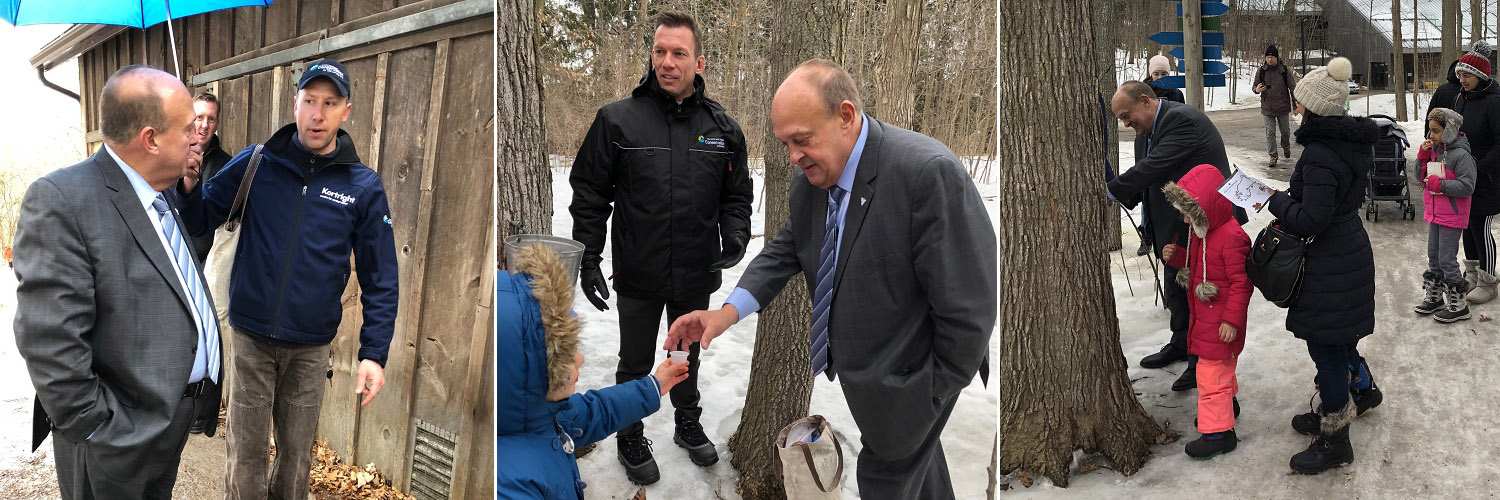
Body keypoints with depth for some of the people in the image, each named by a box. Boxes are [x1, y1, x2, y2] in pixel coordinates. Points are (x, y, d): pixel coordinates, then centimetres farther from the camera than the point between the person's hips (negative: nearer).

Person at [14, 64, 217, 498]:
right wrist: (101, 434, -20)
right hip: (121, 442, -8)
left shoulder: (166, 196, 8)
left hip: (177, 420, 8)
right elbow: (50, 344, -23)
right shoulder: (61, 200, -20)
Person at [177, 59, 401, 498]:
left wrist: (374, 354, -7)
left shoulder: (363, 187, -4)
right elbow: (200, 221, 2)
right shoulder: (254, 164, -2)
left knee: (297, 457, 15)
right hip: (250, 338, 0)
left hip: (311, 348, 0)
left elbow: (380, 280, -1)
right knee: (246, 458, 7)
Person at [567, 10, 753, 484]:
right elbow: (589, 195, -5)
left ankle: (688, 424, 45)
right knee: (635, 365, 14)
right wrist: (588, 258, -8)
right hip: (638, 276, -2)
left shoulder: (723, 128, -1)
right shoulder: (617, 120, -10)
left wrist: (736, 234, -11)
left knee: (688, 358, 23)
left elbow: (736, 195, 8)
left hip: (697, 276, 2)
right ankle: (631, 439, 35)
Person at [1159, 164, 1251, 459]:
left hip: (1220, 320, -9)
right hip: (1203, 313, 9)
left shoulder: (1231, 237, -25)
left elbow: (1241, 282, -22)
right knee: (1221, 365, 26)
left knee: (1212, 371, -7)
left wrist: (1232, 319, -22)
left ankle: (1218, 432, 1)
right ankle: (1227, 403, 45)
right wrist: (1176, 256, 0)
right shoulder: (1201, 230, 4)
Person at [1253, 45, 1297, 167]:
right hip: (1267, 107, 0)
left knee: (1285, 130, 13)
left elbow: (1292, 87, -1)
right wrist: (1256, 89, -17)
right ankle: (1273, 155, 7)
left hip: (1283, 106, 0)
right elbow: (1254, 85, 9)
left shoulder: (1285, 70, -4)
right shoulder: (1261, 70, -1)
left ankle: (1286, 146, 42)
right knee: (1270, 132, -1)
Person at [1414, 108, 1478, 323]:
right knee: (1433, 257, 18)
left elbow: (1467, 187, -21)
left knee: (1447, 259, -3)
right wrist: (1423, 155, -5)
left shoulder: (1461, 155, -19)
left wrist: (1439, 184, -24)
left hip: (1452, 216, -8)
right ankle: (1434, 297, 32)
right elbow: (1421, 175, 10)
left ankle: (1457, 305, 7)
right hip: (1434, 213, 8)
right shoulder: (1434, 149, 4)